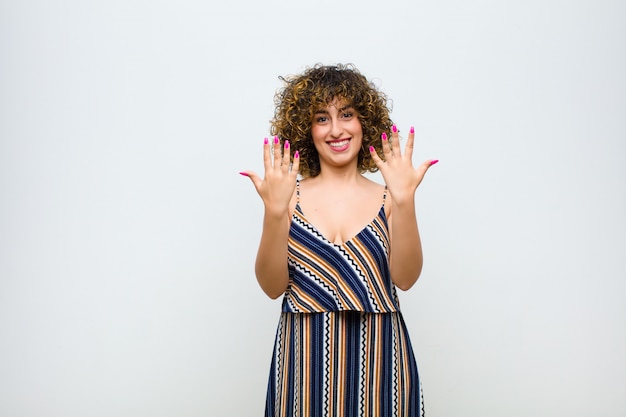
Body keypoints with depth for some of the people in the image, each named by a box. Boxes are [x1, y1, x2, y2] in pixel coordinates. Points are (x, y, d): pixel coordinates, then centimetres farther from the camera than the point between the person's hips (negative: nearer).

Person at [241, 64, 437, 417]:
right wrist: (274, 211, -21)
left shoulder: (385, 198, 0)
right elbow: (273, 286, -9)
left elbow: (405, 278, -12)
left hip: (376, 358, 1)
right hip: (307, 359, 0)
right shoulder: (292, 197, -1)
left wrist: (405, 202, -23)